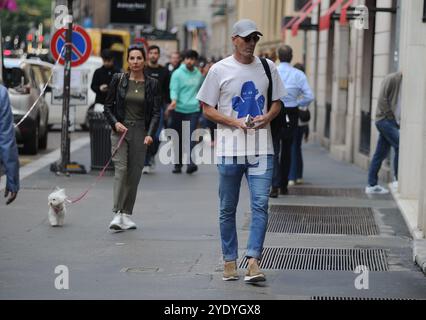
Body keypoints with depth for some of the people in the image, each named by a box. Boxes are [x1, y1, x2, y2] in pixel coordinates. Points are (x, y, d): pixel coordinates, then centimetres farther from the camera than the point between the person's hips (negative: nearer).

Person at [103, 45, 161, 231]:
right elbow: (108, 106, 6)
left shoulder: (152, 84, 3)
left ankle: (127, 214, 12)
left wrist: (150, 134, -14)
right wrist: (115, 123, -11)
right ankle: (117, 214, -19)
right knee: (121, 169, -15)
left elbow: (156, 113, 0)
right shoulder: (118, 80, 2)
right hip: (120, 131, -1)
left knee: (134, 174, 3)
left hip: (140, 133, 1)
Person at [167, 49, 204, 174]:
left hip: (193, 109, 1)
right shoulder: (177, 73, -1)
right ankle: (178, 164, 16)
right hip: (179, 109, -1)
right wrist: (174, 100, -30)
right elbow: (174, 89, -13)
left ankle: (190, 162, -24)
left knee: (191, 136, -15)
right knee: (178, 138, 7)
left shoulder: (198, 74, 11)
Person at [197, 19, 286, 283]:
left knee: (261, 204, -11)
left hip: (261, 150, 1)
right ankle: (230, 261, 18)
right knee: (228, 209, 7)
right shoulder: (220, 70, -1)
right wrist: (236, 122, -13)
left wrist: (267, 117, -7)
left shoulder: (268, 68, 8)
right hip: (230, 149, -1)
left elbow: (277, 103, 15)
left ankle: (253, 260, -11)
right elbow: (207, 109, 1)